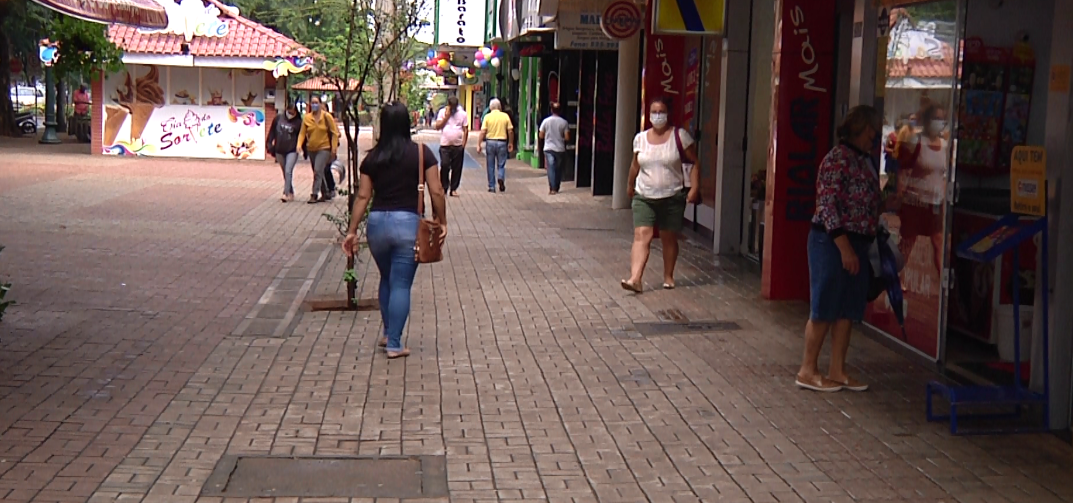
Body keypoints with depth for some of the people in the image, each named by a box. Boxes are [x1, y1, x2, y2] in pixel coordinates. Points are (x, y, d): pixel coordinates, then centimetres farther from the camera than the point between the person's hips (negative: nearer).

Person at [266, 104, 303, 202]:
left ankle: (286, 194, -17)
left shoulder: (298, 122, -6)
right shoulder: (278, 118, 1)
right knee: (285, 173, 12)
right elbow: (272, 132, 7)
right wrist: (269, 144, 3)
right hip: (279, 151, 4)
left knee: (288, 172, -16)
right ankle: (291, 193, 23)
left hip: (292, 151, -4)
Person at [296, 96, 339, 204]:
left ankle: (314, 195, -13)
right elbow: (302, 133, 0)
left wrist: (334, 148, -8)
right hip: (311, 149, 4)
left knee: (318, 171, -16)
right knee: (319, 172, 14)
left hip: (324, 148, -4)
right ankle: (325, 193, 27)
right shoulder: (306, 118, 1)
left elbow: (334, 133, -3)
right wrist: (299, 144, -16)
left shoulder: (327, 117, -6)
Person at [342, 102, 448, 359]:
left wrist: (352, 231, 7)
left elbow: (362, 196, 3)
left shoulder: (372, 157, 3)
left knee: (386, 279, 22)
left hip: (377, 222, 3)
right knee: (401, 285, 2)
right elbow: (436, 191, -6)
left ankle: (388, 334, 30)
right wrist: (442, 222, 6)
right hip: (408, 223, -3)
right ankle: (394, 345, 3)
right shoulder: (421, 153, -4)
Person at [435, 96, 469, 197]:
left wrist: (463, 144, -2)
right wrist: (446, 116, -10)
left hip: (458, 146, 1)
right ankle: (443, 187, 6)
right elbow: (438, 126, -4)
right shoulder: (442, 112, 3)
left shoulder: (463, 114, 2)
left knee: (457, 168, 4)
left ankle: (454, 189, 13)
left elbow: (466, 130, 3)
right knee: (444, 166, -7)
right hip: (445, 145, -1)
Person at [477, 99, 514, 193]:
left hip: (490, 142, 0)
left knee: (491, 166, 10)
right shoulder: (505, 116, 0)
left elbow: (483, 132, -7)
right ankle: (501, 178, -18)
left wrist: (478, 144, -3)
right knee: (501, 165, 11)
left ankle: (491, 187, 12)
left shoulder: (488, 117, -3)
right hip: (502, 142, 0)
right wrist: (511, 143, 12)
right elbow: (510, 131, 0)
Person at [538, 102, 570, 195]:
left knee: (551, 169, -3)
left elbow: (541, 136, 2)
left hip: (549, 149, 0)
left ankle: (552, 189, -11)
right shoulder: (564, 122, -6)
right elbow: (567, 138, -7)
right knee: (558, 169, 11)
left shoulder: (546, 121, -3)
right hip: (560, 149, 0)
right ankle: (556, 188, 16)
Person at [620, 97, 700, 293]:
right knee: (641, 236, -13)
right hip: (644, 197, 1)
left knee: (669, 238, 10)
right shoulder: (640, 138, 5)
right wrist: (630, 185, 30)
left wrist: (694, 188, -13)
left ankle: (668, 277, 28)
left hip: (672, 197, -1)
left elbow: (695, 163, -4)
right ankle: (635, 279, -23)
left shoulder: (680, 136, -5)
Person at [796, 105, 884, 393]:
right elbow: (827, 206, -19)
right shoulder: (838, 159, -14)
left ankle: (837, 371, 17)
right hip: (832, 242, -9)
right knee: (824, 309, -2)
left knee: (848, 310, 10)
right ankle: (808, 371, 8)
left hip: (856, 243, 9)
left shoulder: (865, 161, 13)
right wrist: (844, 247, -21)